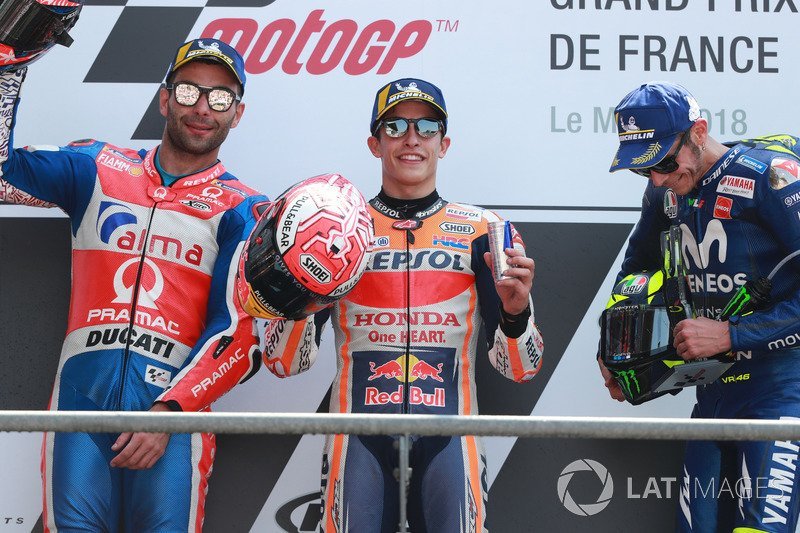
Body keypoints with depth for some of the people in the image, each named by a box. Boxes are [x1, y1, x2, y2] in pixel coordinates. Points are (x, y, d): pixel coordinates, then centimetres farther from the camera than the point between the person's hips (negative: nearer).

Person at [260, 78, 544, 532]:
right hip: (359, 440, 0)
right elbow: (285, 362, 5)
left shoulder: (481, 231, 7)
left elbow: (521, 367, 5)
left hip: (448, 441, 0)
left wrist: (515, 312, -16)